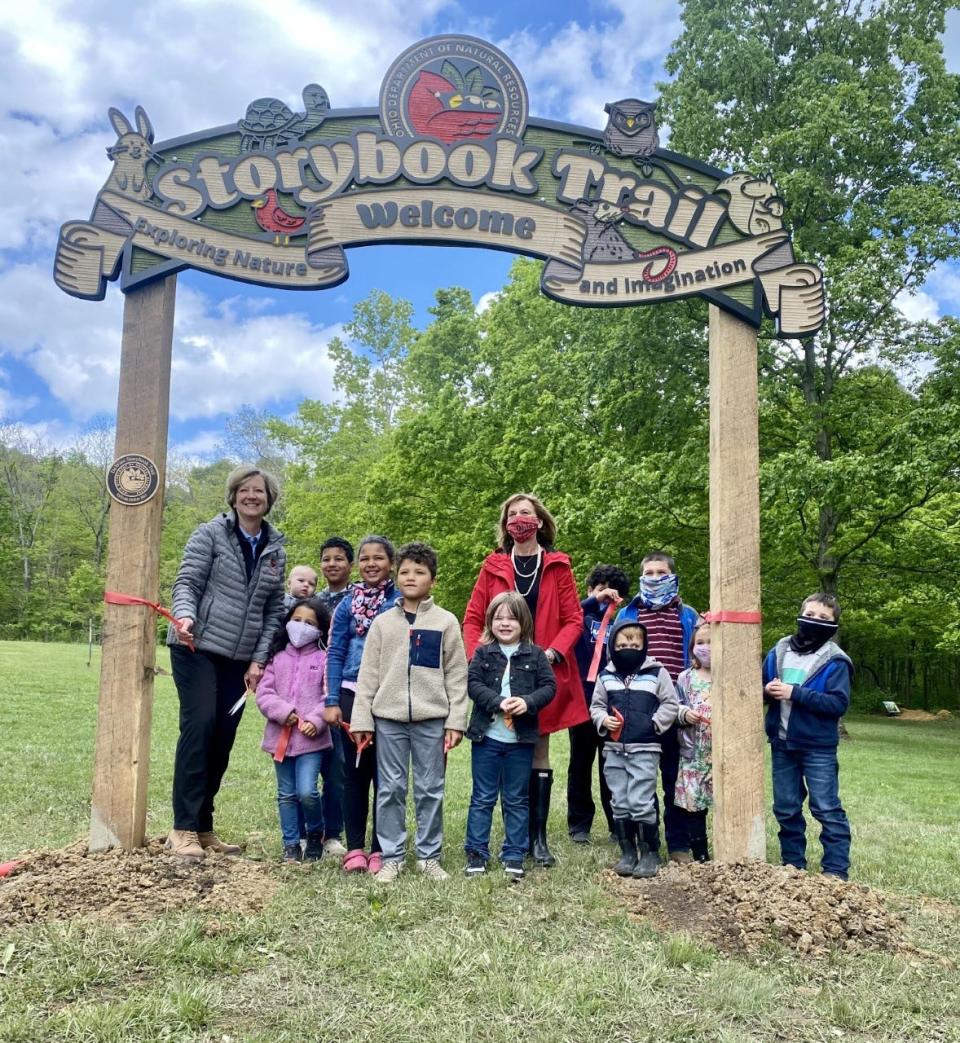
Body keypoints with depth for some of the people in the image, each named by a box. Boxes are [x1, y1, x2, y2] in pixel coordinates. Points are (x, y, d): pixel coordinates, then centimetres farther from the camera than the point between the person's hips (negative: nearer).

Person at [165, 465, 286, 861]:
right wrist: (185, 616, -29)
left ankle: (203, 826, 16)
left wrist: (259, 659, 4)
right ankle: (183, 828, -7)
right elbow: (187, 582, -8)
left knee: (223, 739, 5)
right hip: (197, 648, -4)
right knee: (199, 726, -15)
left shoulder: (275, 550, 11)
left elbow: (274, 610, 12)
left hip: (240, 658, 5)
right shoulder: (210, 534, 0)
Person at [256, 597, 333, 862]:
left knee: (306, 791, -12)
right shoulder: (278, 657, 8)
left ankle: (316, 833, 15)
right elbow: (264, 691, 3)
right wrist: (282, 711, -12)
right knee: (286, 794, 12)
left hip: (311, 738, -4)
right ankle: (291, 844, 23)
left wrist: (316, 721, -17)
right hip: (280, 735, 4)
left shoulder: (324, 658, -1)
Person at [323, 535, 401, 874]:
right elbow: (335, 654, 6)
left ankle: (380, 849, 15)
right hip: (353, 695, 2)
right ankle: (354, 847, 17)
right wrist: (332, 701, -1)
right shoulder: (347, 605, 7)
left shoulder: (402, 603, -1)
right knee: (355, 773, 8)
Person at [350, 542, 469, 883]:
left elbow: (456, 675, 2)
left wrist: (456, 721, -4)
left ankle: (429, 856, 19)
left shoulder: (446, 622, 3)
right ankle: (391, 856, 17)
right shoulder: (383, 622, 6)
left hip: (432, 719, -1)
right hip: (388, 717, 1)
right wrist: (361, 720, 0)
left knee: (430, 790, 6)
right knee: (390, 789, 6)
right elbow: (368, 674, 6)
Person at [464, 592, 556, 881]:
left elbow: (549, 686, -2)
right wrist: (498, 702, -20)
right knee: (482, 798, 8)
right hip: (487, 736, 0)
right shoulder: (483, 652, 2)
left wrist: (528, 702, -19)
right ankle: (476, 853, 17)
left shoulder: (535, 654, 2)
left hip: (521, 738, 0)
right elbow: (473, 683, -7)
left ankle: (514, 856, 20)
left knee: (517, 800, 10)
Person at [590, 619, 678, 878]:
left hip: (645, 750, -4)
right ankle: (628, 852, 21)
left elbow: (670, 704, 0)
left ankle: (650, 853, 9)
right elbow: (596, 706, 14)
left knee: (641, 803, -6)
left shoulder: (656, 673, -3)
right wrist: (604, 720, -5)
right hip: (614, 750, 4)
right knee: (619, 804, 9)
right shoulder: (606, 676, 7)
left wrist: (654, 723, -11)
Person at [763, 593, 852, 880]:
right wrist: (767, 691, -12)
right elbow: (761, 688, 12)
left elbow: (839, 704, -18)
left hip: (818, 747, -5)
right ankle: (792, 864, 26)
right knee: (786, 809, 13)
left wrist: (795, 693, -22)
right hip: (782, 744, 5)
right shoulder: (778, 652, 5)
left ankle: (836, 872, 9)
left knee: (827, 810, -1)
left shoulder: (835, 661, -9)